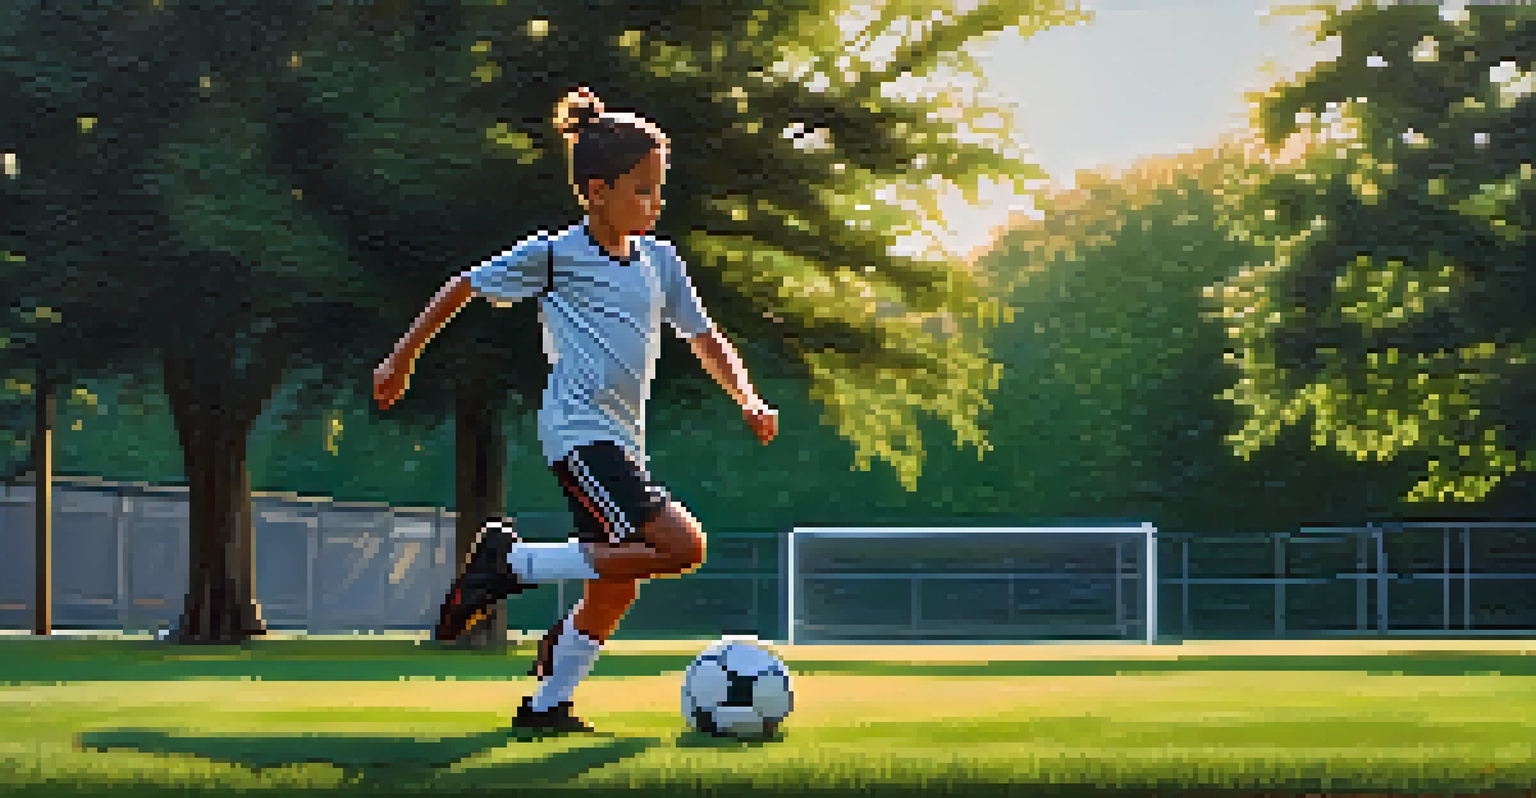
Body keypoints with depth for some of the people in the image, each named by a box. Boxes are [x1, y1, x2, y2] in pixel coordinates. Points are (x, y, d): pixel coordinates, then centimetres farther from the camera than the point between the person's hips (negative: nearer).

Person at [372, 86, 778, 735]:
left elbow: (705, 339, 18)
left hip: (623, 440, 8)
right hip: (578, 432, -8)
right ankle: (510, 563, -13)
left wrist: (748, 400, 1)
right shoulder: (553, 255, -5)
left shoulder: (659, 262, 13)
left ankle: (546, 705, 27)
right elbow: (464, 288, 4)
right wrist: (402, 359, 8)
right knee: (682, 546, -22)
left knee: (615, 593, 10)